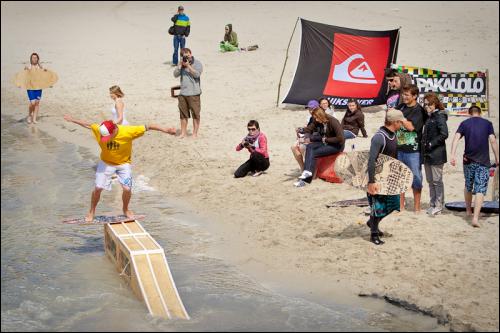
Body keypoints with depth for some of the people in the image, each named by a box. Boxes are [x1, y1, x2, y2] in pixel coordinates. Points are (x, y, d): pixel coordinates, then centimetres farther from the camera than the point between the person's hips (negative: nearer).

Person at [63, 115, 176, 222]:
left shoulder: (128, 131, -30)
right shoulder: (99, 130, -22)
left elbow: (148, 127, -26)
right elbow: (87, 124, -4)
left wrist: (166, 130, -28)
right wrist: (72, 120, 9)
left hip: (123, 163, -1)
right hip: (106, 162, 1)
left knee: (127, 189, -8)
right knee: (98, 188, -2)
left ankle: (125, 209, 22)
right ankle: (91, 212, 21)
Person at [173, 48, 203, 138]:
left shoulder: (197, 63, -1)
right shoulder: (182, 64, 12)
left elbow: (197, 74, -15)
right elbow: (176, 74, 3)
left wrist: (188, 65, -18)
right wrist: (180, 65, -8)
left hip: (193, 93, -5)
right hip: (182, 93, 5)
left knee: (195, 114, -1)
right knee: (183, 114, 10)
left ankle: (195, 133, 6)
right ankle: (183, 132, 18)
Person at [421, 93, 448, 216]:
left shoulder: (439, 116, -11)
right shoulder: (429, 117, 15)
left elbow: (444, 134, -20)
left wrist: (431, 144, -16)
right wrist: (423, 143, 7)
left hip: (436, 154, -9)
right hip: (427, 154, 9)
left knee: (437, 180, -2)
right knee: (430, 181, 13)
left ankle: (439, 206, 5)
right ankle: (433, 204, 21)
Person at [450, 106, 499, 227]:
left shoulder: (464, 123, 7)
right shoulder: (487, 123, 5)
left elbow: (456, 138, -7)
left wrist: (453, 156, -13)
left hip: (468, 160, 2)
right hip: (483, 162, -2)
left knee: (468, 186, 22)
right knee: (480, 190, -5)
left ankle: (468, 210, 38)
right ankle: (475, 218, -17)